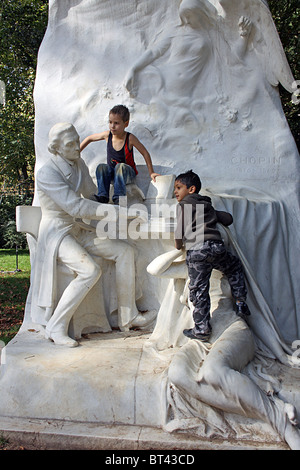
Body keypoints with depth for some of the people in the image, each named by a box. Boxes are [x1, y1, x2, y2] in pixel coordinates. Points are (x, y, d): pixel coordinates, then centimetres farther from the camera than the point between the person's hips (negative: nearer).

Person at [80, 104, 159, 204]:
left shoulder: (130, 138, -19)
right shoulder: (107, 135, -9)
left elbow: (145, 153, -9)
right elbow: (89, 138, 8)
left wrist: (151, 173, -7)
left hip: (127, 173, -3)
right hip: (112, 174, 3)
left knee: (120, 166, -34)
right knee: (102, 167, -26)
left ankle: (118, 196, -38)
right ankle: (102, 196, -28)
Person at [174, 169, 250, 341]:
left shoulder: (184, 204, 6)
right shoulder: (207, 204, 24)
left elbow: (180, 229, -5)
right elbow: (228, 219, 28)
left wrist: (178, 245, 13)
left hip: (196, 251, -5)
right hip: (216, 246, 5)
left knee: (199, 290, 2)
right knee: (235, 267, 32)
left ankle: (202, 329, 10)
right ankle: (241, 304, 30)